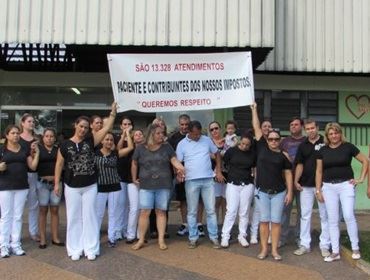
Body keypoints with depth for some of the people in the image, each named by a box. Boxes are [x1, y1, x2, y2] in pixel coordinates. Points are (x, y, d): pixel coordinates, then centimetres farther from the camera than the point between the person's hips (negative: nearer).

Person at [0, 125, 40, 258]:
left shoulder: (25, 150, 9)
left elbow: (33, 167, 6)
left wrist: (36, 153, 0)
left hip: (22, 187, 3)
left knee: (18, 216, 8)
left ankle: (16, 244, 15)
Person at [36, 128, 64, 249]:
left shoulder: (58, 149, 7)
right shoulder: (38, 148, 2)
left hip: (56, 182, 2)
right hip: (42, 182, -2)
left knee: (55, 210, 7)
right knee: (43, 210, 3)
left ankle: (55, 238, 15)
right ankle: (42, 239, 10)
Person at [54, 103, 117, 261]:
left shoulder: (91, 141, 0)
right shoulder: (65, 145, -1)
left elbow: (107, 128, -6)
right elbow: (59, 164, 2)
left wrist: (113, 112, -13)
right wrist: (57, 183, -1)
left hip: (90, 186, 1)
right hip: (72, 187, 0)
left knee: (89, 217, 5)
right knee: (74, 218, 8)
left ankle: (91, 249, 13)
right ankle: (75, 249, 17)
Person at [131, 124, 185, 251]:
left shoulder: (167, 147, 3)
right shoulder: (140, 148, 2)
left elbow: (174, 160, -5)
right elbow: (134, 164, 13)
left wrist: (180, 167, -25)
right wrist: (134, 178, 12)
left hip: (164, 185, 1)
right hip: (146, 185, 0)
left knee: (161, 212, 6)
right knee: (144, 212, -2)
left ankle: (161, 239, 14)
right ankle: (141, 240, 10)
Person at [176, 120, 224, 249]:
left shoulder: (207, 140, 4)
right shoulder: (182, 144, -1)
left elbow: (217, 154, 14)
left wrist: (218, 171, 8)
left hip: (208, 180, 1)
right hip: (191, 181, -1)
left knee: (211, 210, 6)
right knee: (192, 212, 6)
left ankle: (214, 237, 16)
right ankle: (193, 238, 18)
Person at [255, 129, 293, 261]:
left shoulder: (283, 155, 0)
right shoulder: (261, 149, 1)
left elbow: (288, 174, 2)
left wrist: (290, 192, -1)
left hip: (279, 192, 0)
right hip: (262, 191, 1)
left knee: (276, 221, 3)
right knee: (264, 220, 5)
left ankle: (274, 250, 12)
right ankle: (264, 249, 13)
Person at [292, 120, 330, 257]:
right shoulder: (303, 146, 10)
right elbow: (300, 164, 11)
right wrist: (296, 181, 1)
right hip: (305, 185, 4)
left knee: (324, 215, 4)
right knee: (305, 215, 8)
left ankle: (325, 245, 13)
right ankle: (305, 244, 16)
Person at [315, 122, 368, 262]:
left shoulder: (348, 147, -2)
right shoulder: (323, 150, 5)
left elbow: (365, 161, 4)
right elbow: (319, 171, 8)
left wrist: (361, 179, -2)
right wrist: (318, 190, 4)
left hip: (346, 185, -2)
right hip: (329, 187, 3)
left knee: (349, 216, -9)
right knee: (332, 220, 5)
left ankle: (355, 248, 9)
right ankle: (335, 252, 12)